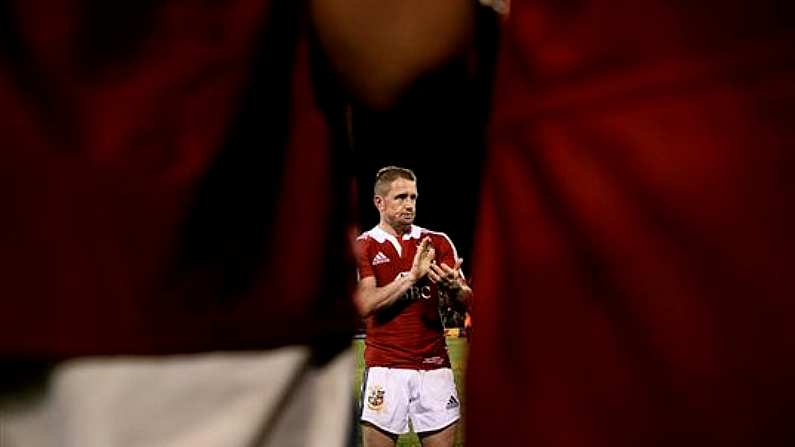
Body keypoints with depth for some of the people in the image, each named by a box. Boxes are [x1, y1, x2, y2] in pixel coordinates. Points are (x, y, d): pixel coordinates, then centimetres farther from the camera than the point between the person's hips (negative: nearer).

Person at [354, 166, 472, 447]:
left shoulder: (438, 243, 10)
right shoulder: (363, 247, 2)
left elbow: (466, 300, 2)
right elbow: (365, 305, -12)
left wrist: (453, 285, -22)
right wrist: (413, 276, -19)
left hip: (434, 366, 2)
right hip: (385, 368, -2)